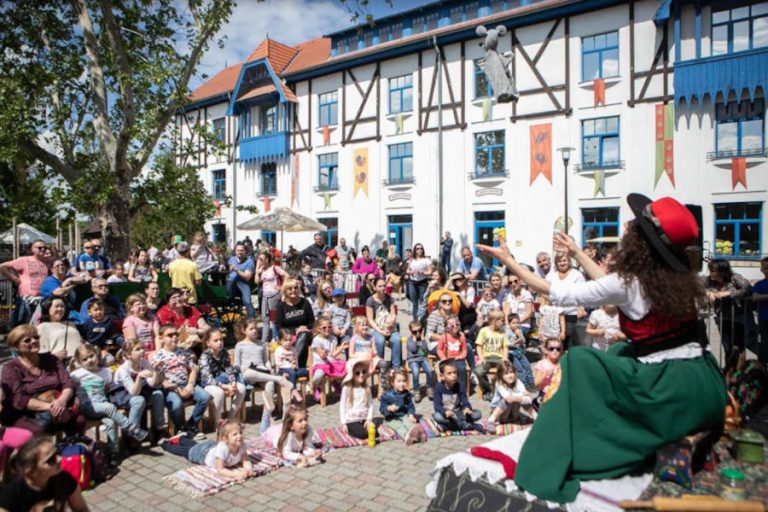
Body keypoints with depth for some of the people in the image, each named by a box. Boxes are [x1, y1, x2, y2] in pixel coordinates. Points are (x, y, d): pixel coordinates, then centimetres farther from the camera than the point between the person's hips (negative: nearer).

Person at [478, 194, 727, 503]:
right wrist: (576, 253, 30)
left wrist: (508, 260, -1)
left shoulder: (629, 284, -14)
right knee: (620, 352, 26)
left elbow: (557, 294, -8)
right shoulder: (677, 277, 6)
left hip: (670, 393, -8)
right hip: (706, 388, 8)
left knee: (579, 363, -1)